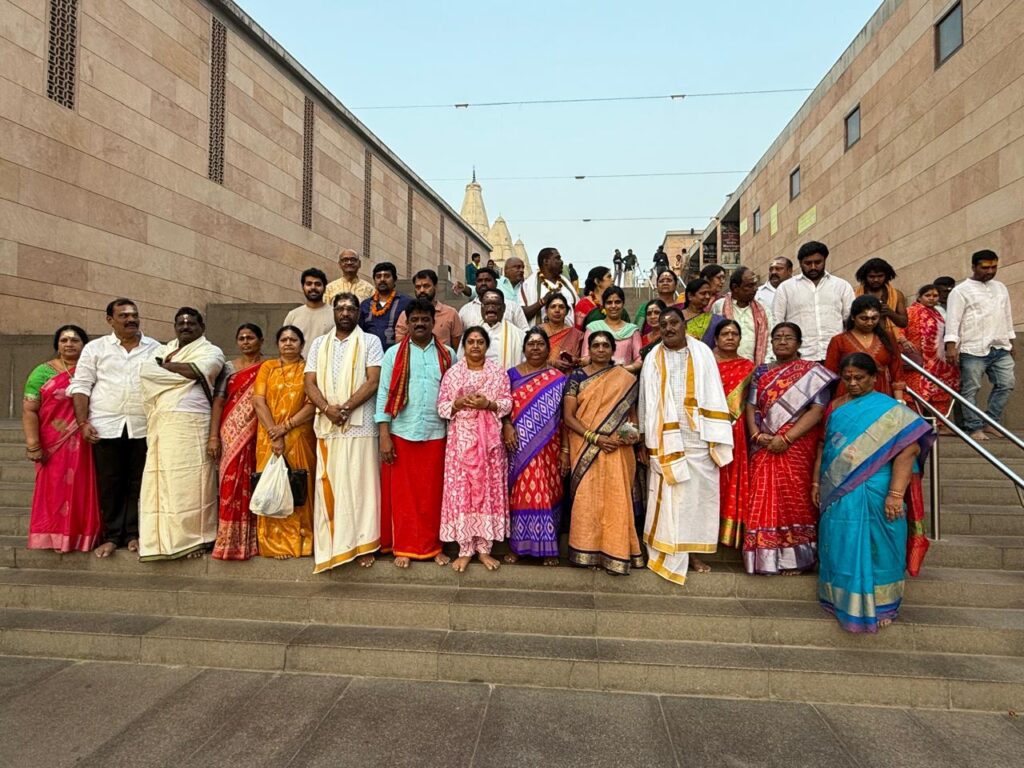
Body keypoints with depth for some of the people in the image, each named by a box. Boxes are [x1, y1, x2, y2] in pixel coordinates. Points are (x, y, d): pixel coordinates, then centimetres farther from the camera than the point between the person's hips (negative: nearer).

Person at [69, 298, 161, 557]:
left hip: (144, 427, 1)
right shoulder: (95, 348, 6)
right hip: (106, 426, 0)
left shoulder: (155, 348, 8)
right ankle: (111, 536, 15)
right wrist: (83, 423, -6)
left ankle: (134, 534, 15)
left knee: (139, 483, 5)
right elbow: (80, 386, 3)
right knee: (109, 484, 4)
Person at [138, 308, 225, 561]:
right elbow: (145, 371, 10)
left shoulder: (211, 351, 7)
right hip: (161, 425, 5)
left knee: (188, 481, -6)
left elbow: (197, 370, -13)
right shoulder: (163, 350, 24)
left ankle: (193, 538, 1)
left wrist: (165, 365, 0)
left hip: (191, 424, -5)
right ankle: (162, 538, 8)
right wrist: (183, 373, -1)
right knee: (159, 481, 2)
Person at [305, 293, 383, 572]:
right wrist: (327, 408, -12)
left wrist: (346, 407, -16)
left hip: (360, 425, -3)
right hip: (326, 426, 3)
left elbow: (373, 381, -6)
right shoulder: (319, 344, 15)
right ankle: (331, 546, 15)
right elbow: (310, 383, 6)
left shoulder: (370, 341, 5)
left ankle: (363, 544, 9)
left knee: (359, 485, 0)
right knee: (328, 486, 6)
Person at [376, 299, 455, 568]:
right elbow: (384, 393, 1)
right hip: (401, 433, 0)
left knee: (433, 492, 7)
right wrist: (384, 435, -6)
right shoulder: (394, 353, 5)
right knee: (402, 493, 6)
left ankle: (433, 546, 20)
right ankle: (404, 547, 18)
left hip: (436, 434, 1)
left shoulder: (447, 354, 7)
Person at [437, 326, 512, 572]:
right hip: (461, 439, 0)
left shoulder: (498, 372, 5)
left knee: (489, 490, 3)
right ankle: (465, 549, 11)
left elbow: (508, 403, 2)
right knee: (460, 491, -1)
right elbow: (441, 406, 4)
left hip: (489, 440, 0)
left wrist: (488, 404, -15)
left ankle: (484, 548, 15)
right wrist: (458, 403, -14)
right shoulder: (452, 373, 6)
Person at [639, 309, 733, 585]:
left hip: (698, 436, 1)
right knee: (668, 495, 2)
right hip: (666, 438, -1)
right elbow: (648, 403, 3)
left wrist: (716, 440, -6)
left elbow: (713, 396, 1)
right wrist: (646, 442, -2)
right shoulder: (653, 359, 3)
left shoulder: (702, 353, 4)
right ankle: (667, 553, 11)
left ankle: (693, 551, 17)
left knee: (698, 492, 5)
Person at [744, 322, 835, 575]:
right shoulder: (761, 372, 14)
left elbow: (817, 410, -8)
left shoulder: (812, 372, 1)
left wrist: (787, 439, -17)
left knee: (795, 499, 0)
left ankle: (795, 558, 12)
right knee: (765, 500, 3)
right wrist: (756, 434, -9)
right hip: (765, 448, 3)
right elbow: (751, 406, 9)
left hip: (797, 447, -3)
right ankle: (767, 558, 12)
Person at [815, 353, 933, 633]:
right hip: (837, 495, 5)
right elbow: (823, 446, 16)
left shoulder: (889, 410, -6)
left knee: (873, 548, 3)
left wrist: (896, 494, -23)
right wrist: (816, 483, 12)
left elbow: (908, 450, -16)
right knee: (841, 549, 11)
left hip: (874, 495, -5)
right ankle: (842, 600, 26)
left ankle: (877, 605, 18)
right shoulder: (834, 407, 11)